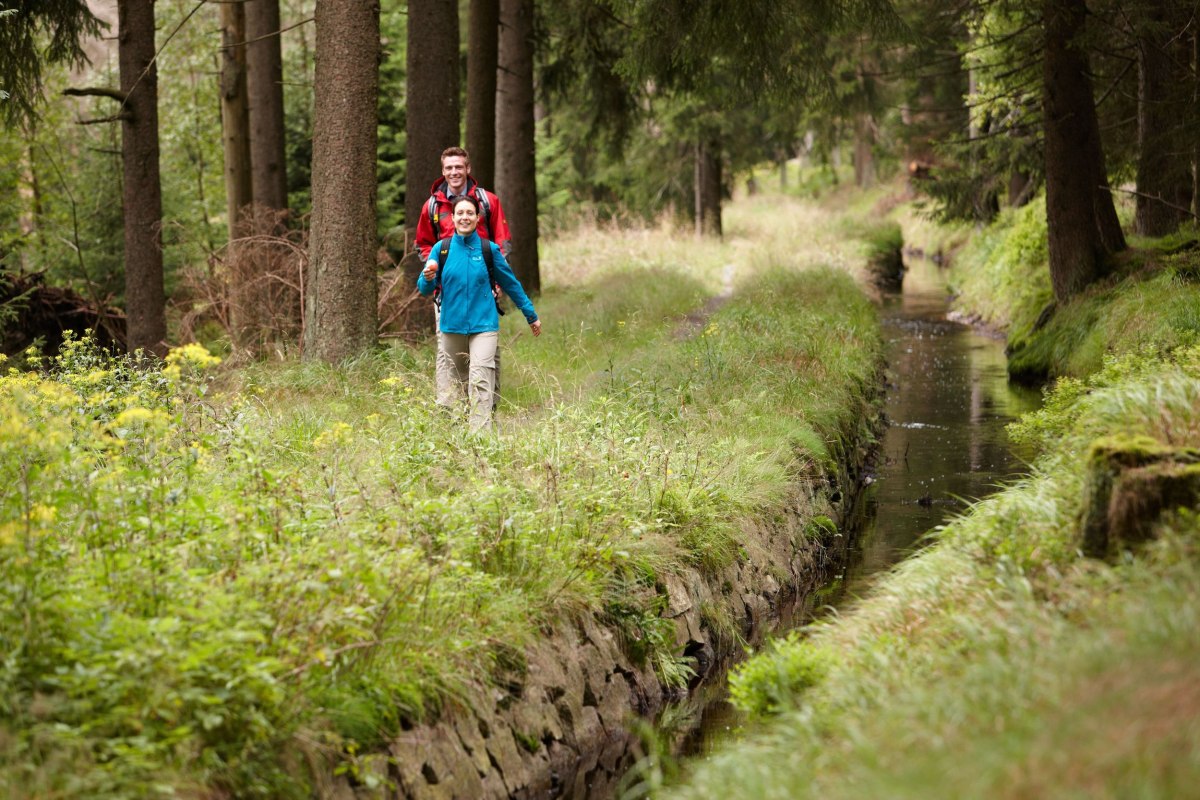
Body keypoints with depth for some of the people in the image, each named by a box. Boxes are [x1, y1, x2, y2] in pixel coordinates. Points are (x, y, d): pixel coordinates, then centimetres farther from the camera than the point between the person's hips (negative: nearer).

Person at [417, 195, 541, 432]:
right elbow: (424, 289, 4)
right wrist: (428, 278, -20)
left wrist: (531, 315, 19)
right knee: (452, 385, 8)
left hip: (483, 325, -2)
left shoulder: (489, 249, 1)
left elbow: (511, 284, 12)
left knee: (480, 381, -14)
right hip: (451, 326, 2)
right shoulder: (441, 249, 3)